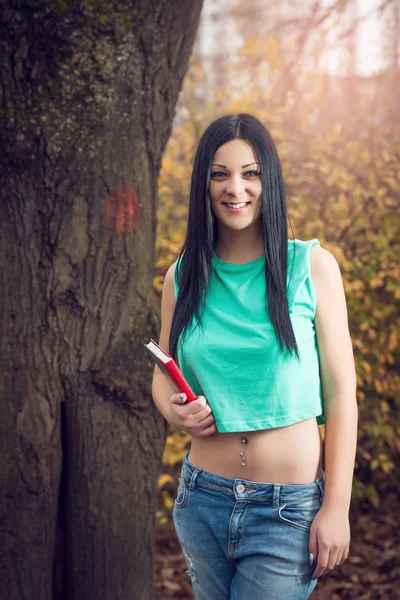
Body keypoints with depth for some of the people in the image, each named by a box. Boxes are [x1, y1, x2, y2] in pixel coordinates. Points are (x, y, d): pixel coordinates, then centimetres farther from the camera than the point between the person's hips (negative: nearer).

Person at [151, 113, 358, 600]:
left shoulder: (311, 266, -7)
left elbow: (340, 392, -6)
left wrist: (337, 507, -9)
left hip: (289, 508, -3)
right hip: (202, 499, 4)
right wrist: (172, 410, -8)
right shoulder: (182, 276, 2)